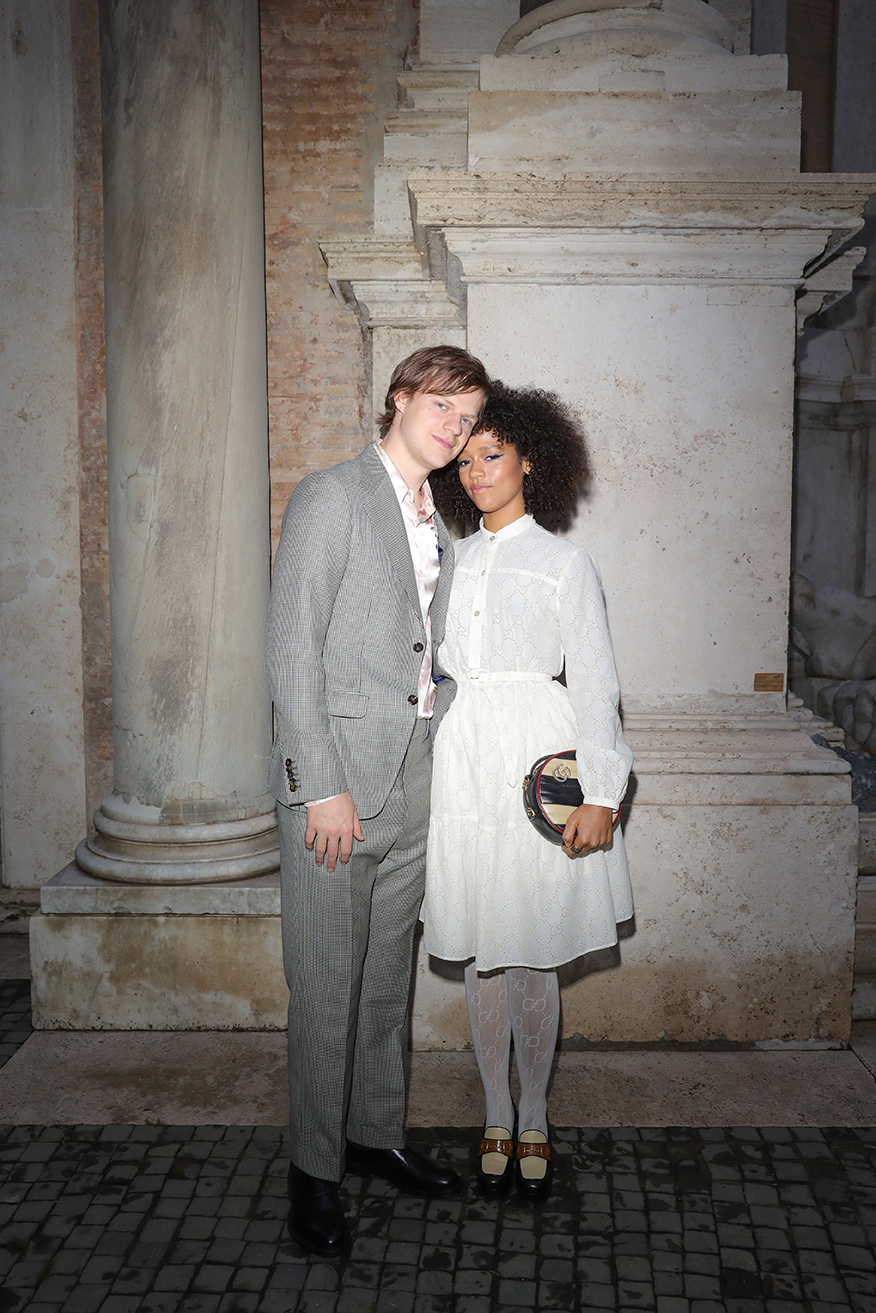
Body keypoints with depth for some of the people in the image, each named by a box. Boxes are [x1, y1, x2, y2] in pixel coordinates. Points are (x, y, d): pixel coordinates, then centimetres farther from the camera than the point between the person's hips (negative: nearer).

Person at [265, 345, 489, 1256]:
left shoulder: (435, 523, 15)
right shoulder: (330, 496, -7)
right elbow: (291, 649, -14)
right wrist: (324, 787, -18)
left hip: (410, 780, 7)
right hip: (335, 781, -7)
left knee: (387, 978, 18)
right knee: (326, 990, 2)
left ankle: (376, 1132, 34)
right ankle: (314, 1168, 19)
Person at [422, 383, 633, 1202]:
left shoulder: (564, 563, 3)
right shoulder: (451, 563, 13)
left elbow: (594, 682, -2)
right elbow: (429, 666, 13)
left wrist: (599, 794, -10)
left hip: (536, 765, -3)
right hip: (462, 765, 3)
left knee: (532, 955, 3)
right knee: (479, 954, 8)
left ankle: (535, 1121, 21)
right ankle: (496, 1118, 24)